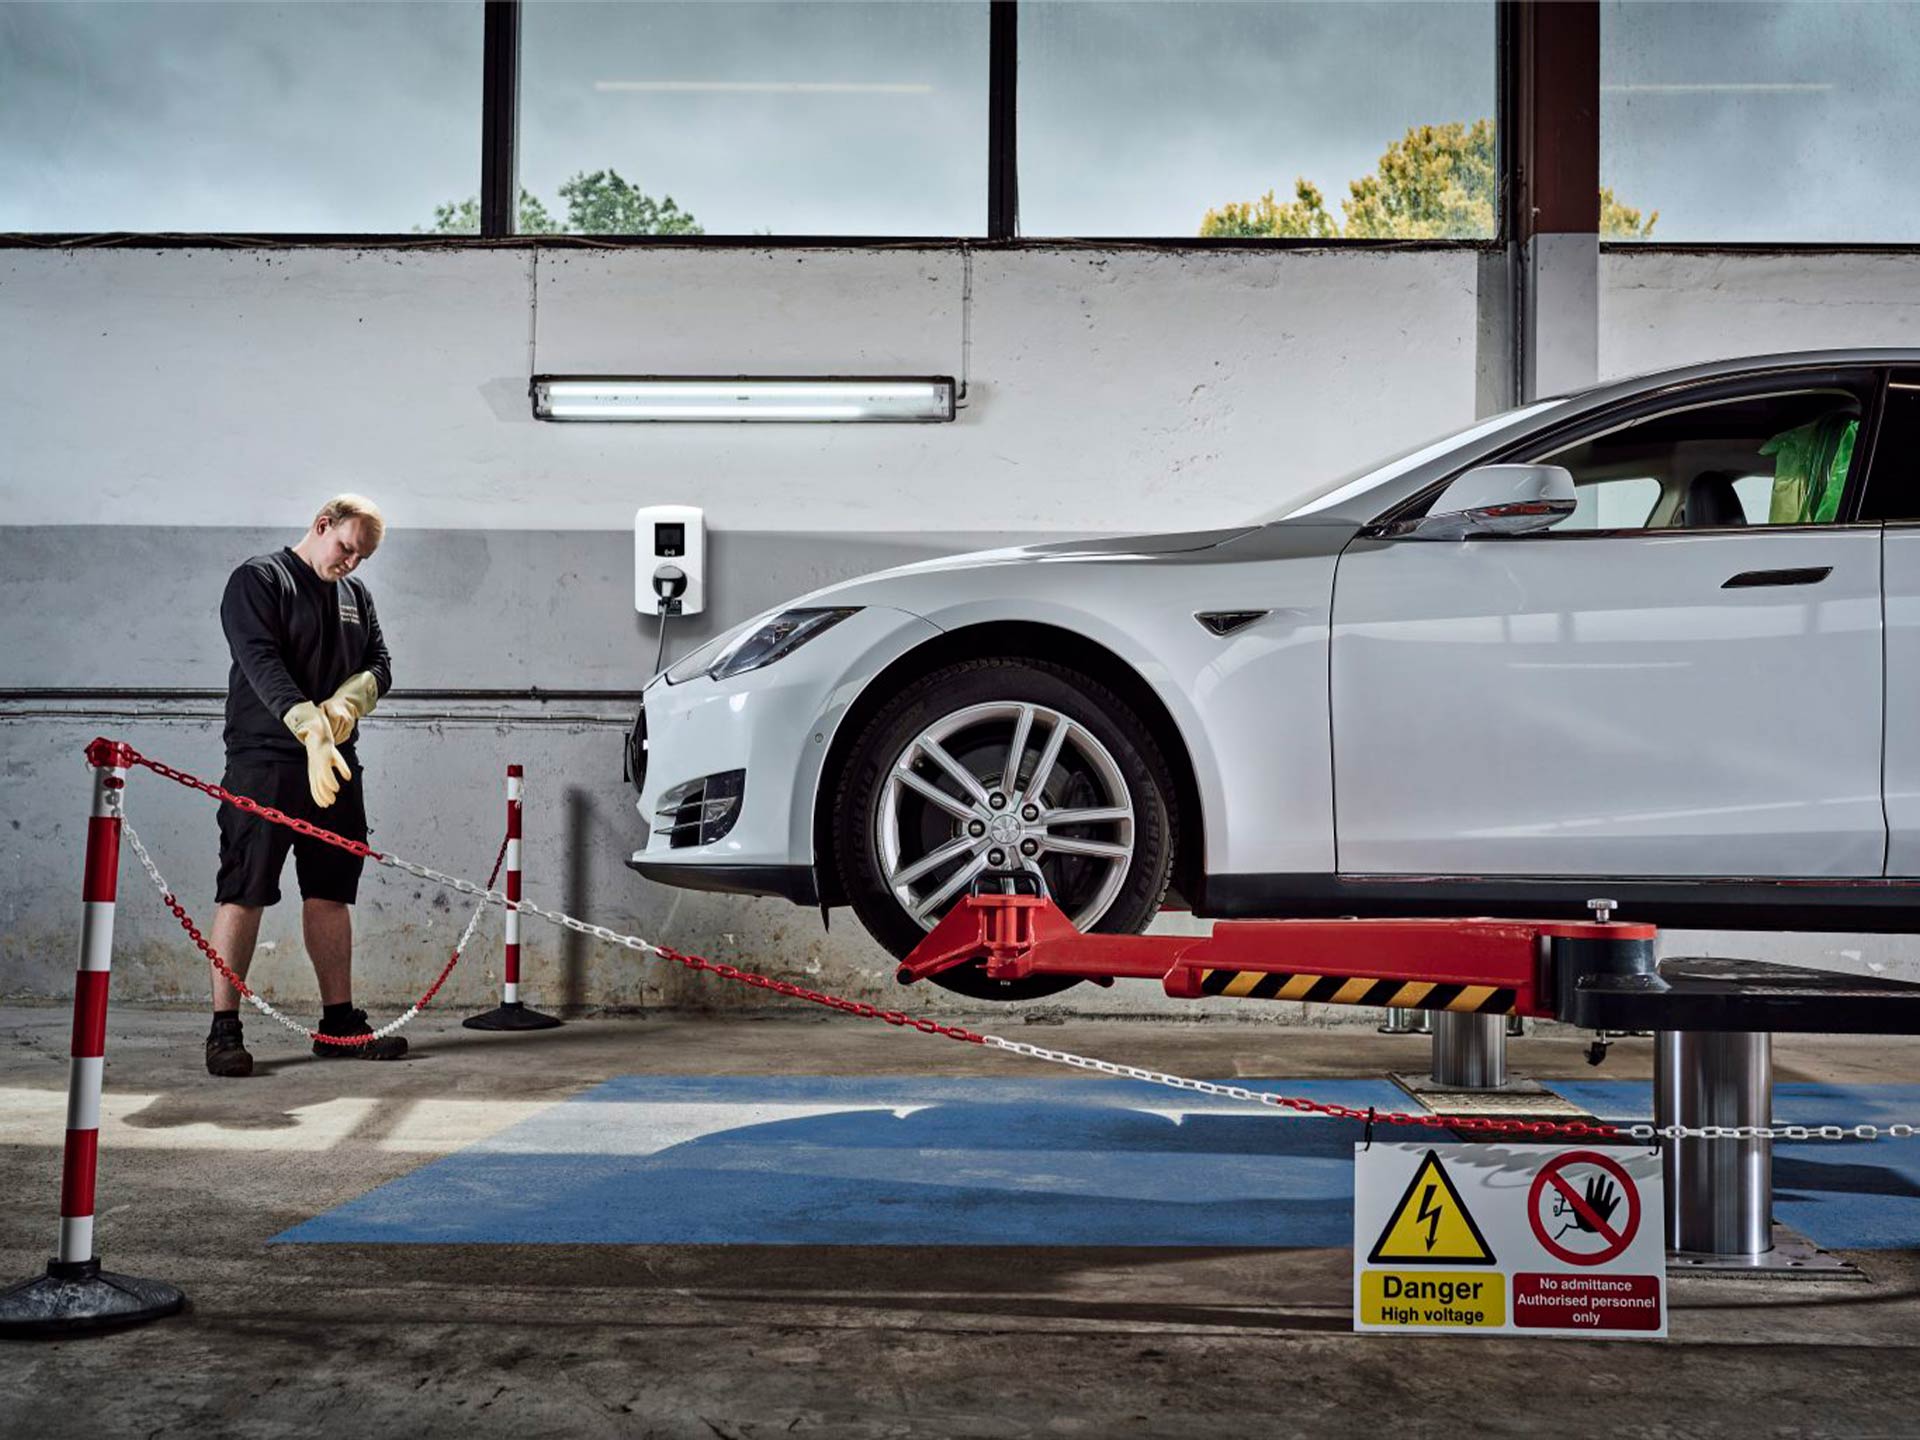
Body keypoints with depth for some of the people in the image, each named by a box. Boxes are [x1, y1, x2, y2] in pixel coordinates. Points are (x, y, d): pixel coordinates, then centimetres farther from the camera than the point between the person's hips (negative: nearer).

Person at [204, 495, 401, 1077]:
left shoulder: (356, 593, 16)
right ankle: (224, 1029, -1)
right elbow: (262, 663, -18)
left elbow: (379, 664, 10)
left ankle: (339, 1021, 16)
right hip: (263, 761, -6)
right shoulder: (258, 579, -5)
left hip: (334, 765, 6)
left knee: (330, 893, 9)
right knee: (243, 892, -5)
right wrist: (313, 732, -31)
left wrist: (345, 702, -13)